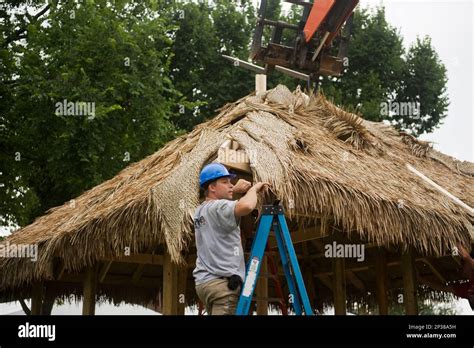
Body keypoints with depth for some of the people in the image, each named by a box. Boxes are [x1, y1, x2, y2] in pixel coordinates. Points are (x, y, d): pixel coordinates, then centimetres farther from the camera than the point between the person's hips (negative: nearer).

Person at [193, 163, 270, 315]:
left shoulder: (200, 211, 18)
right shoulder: (218, 207, -11)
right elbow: (246, 206, -30)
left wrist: (235, 191, 20)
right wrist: (253, 189, -10)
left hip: (204, 282, 10)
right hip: (223, 282, -10)